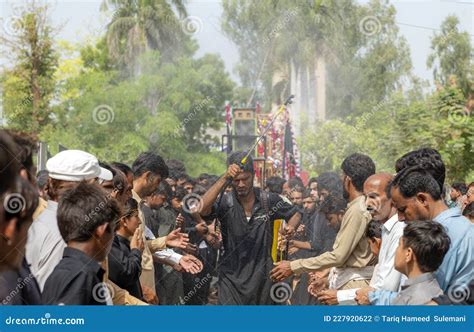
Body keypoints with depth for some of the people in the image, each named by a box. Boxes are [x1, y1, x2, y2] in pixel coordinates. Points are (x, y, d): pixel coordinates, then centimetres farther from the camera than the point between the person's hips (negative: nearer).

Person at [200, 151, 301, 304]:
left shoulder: (269, 200, -3)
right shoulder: (225, 202, -9)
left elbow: (295, 214, 13)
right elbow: (201, 209, -30)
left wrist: (291, 227, -10)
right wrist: (224, 178, -35)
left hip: (262, 276, 2)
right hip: (232, 278, -2)